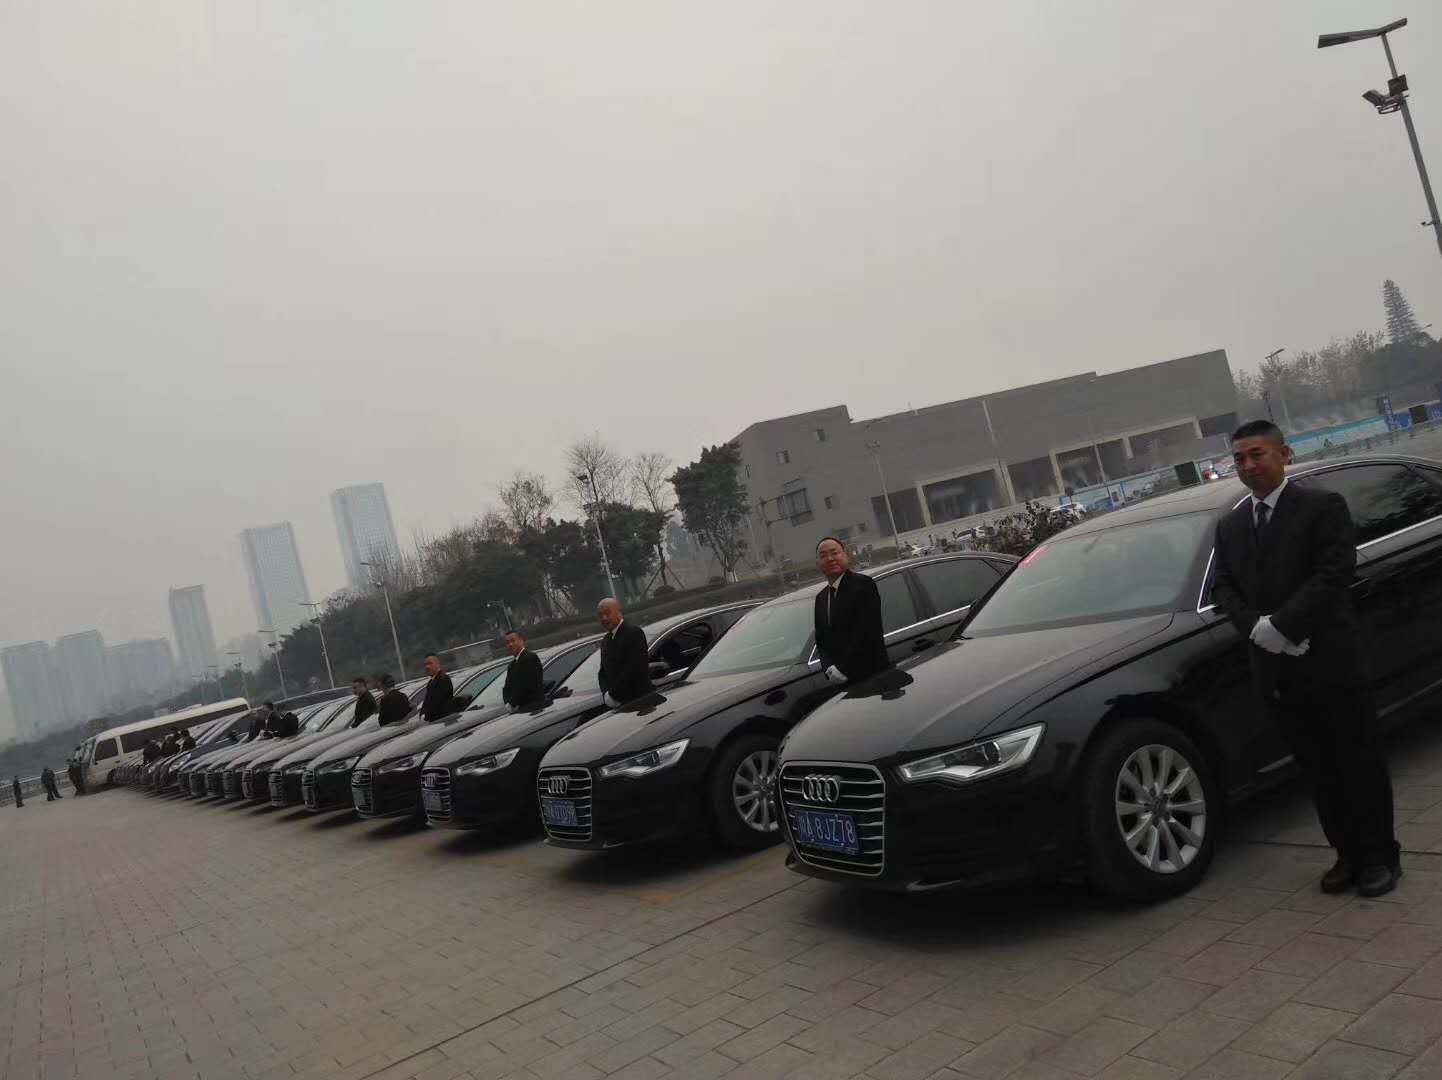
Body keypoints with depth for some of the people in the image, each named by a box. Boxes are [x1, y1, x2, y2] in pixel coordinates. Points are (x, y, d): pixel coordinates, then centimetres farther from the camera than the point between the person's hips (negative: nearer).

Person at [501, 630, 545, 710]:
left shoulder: (530, 657, -12)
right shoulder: (511, 664, 20)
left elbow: (526, 685, -18)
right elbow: (507, 686, 18)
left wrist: (513, 703, -11)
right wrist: (507, 702, -3)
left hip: (533, 706, -8)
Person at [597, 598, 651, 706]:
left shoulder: (634, 633, -9)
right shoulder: (605, 641, 18)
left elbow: (634, 667, -18)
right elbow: (603, 672, 18)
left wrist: (613, 694, -15)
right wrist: (605, 693, -3)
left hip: (638, 699, -7)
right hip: (617, 703, 7)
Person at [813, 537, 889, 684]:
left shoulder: (863, 584, -9)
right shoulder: (820, 598, 15)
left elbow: (867, 631, -16)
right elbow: (821, 639, 13)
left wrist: (843, 668, -16)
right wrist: (829, 668, -6)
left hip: (873, 673, -6)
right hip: (841, 680, 6)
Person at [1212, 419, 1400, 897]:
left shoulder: (1322, 506, -4)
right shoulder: (1230, 526, 13)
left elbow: (1336, 573, -14)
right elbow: (1224, 587, 8)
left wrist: (1282, 624, -20)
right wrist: (1255, 627, -10)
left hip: (1330, 660, -5)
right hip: (1276, 669, 5)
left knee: (1358, 762, 6)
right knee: (1319, 769, 12)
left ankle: (1380, 854, 19)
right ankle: (1349, 853, 23)